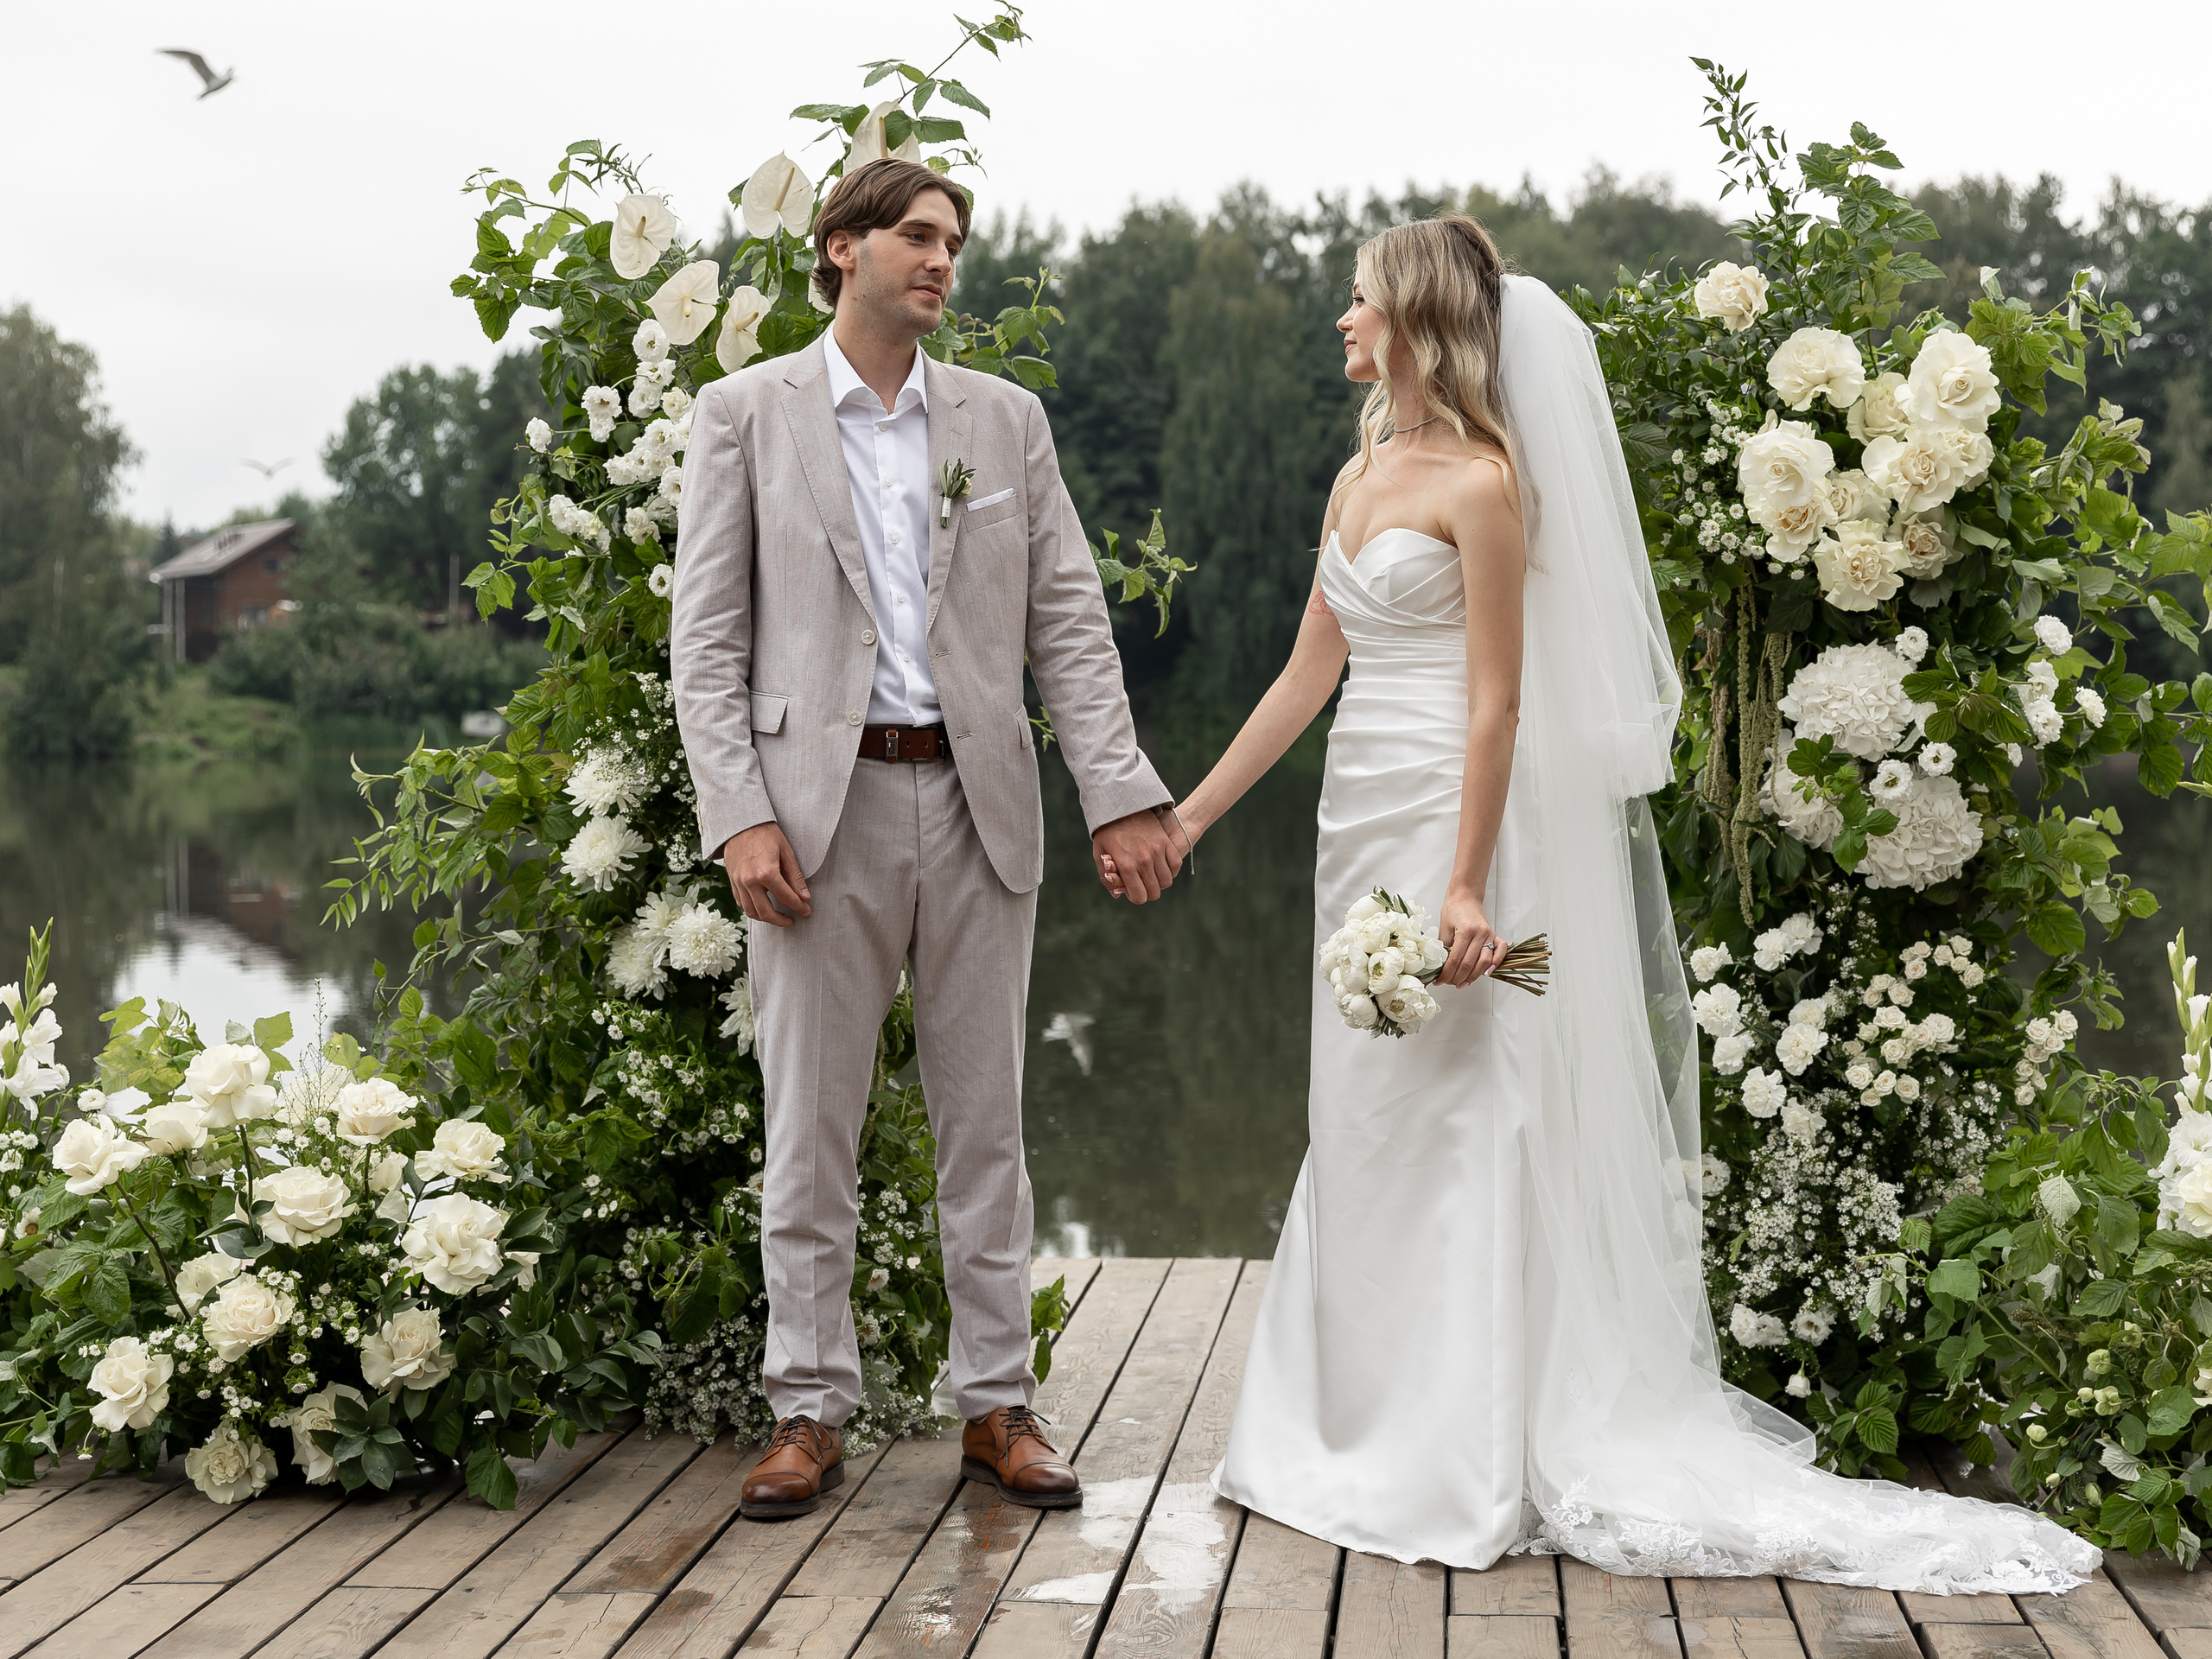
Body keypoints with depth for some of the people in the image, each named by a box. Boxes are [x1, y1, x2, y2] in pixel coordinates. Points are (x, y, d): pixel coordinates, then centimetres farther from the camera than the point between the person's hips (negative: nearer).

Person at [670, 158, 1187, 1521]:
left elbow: (1069, 619, 7)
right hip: (821, 806, -2)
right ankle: (811, 1410, 14)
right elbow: (707, 635, 0)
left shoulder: (1007, 419, 11)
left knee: (987, 1123, 8)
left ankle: (999, 1405, 17)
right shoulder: (748, 413, 4)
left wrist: (1125, 792, -4)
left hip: (978, 807, 2)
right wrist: (741, 818, -11)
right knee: (811, 1126, 3)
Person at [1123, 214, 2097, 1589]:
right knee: (1365, 1131, 12)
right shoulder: (1360, 477, 14)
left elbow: (1498, 701, -15)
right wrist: (1186, 816, 16)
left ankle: (1470, 1462, 5)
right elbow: (1308, 677, 16)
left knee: (1455, 1126, -4)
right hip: (1364, 824, 9)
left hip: (1449, 821, -9)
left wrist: (1468, 885, -22)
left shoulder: (1483, 483, -10)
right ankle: (1374, 1433, 23)